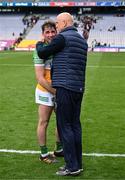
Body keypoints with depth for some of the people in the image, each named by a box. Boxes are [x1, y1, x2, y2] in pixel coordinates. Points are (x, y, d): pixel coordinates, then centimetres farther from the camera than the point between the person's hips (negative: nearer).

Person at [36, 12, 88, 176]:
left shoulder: (62, 37, -8)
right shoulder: (82, 40, 18)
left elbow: (42, 54, -1)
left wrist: (39, 43, 18)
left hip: (65, 88, -8)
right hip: (79, 88, 9)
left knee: (64, 126, -4)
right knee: (75, 125, 11)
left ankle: (72, 167, -2)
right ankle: (78, 164, 16)